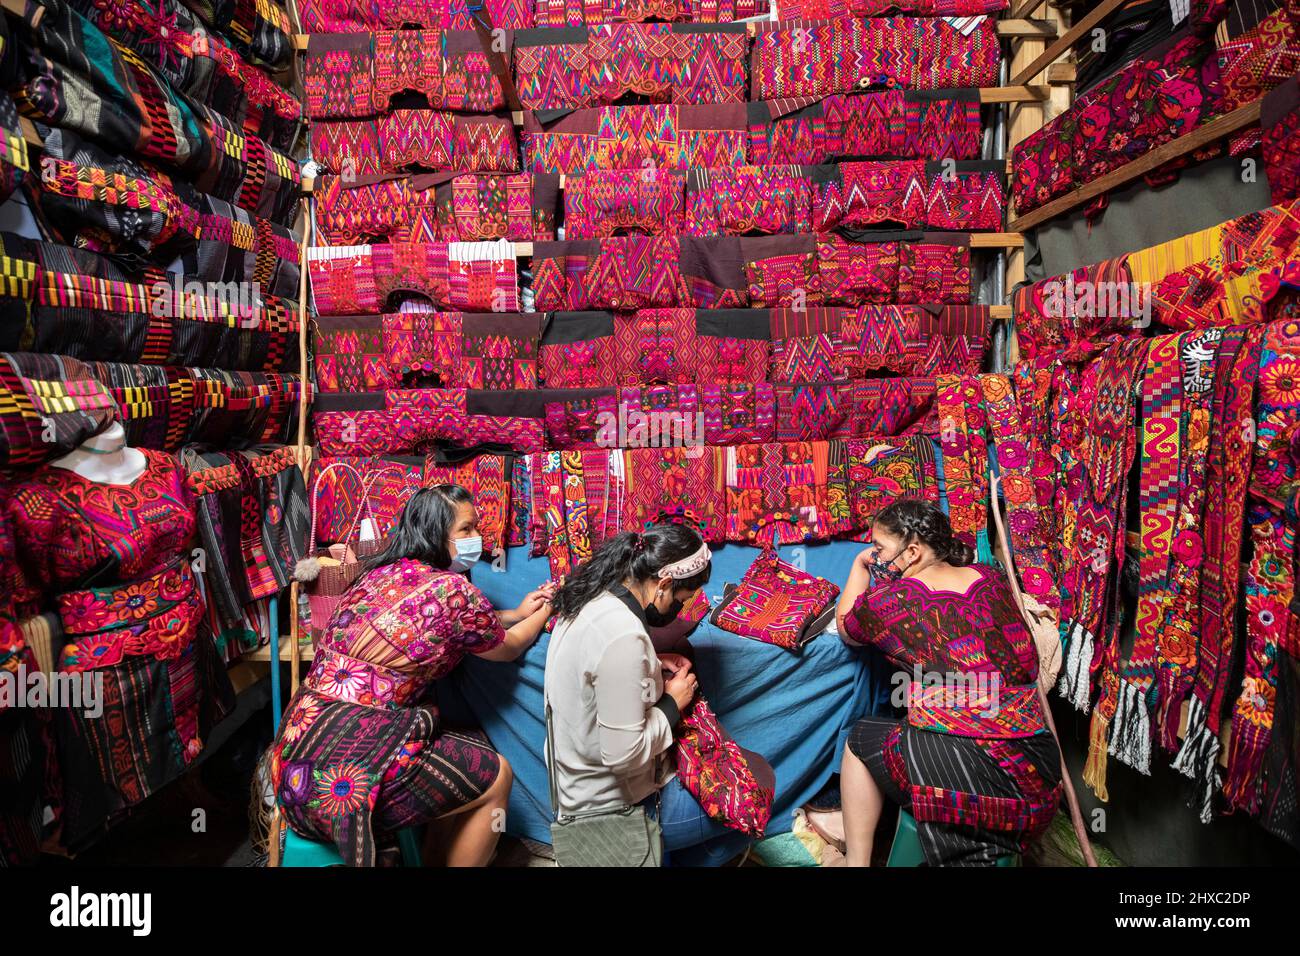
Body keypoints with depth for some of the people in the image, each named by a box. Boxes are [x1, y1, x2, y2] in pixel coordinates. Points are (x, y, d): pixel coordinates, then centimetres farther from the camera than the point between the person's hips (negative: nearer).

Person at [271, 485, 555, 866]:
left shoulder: (382, 572, 9)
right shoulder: (451, 588, -14)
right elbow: (508, 648, 5)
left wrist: (516, 613, 29)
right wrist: (546, 612, 22)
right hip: (344, 770, -8)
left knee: (468, 754, 22)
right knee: (494, 777, 8)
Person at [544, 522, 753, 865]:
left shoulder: (591, 597, -4)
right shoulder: (623, 634, -31)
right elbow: (624, 756, -30)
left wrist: (653, 666, 1)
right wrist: (672, 704, -14)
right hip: (615, 807, -9)